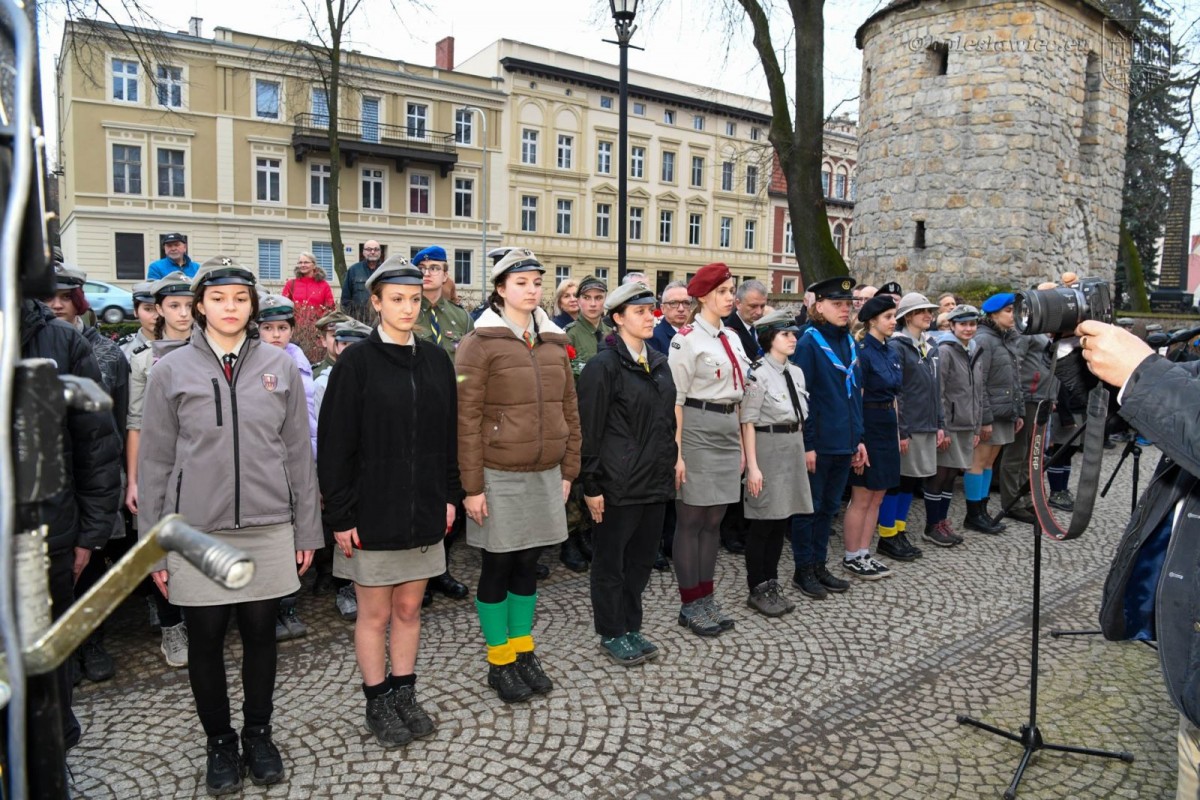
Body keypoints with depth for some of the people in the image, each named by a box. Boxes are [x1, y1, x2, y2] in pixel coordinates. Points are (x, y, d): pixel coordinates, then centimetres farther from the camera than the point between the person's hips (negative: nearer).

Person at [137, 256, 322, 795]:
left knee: (260, 634, 11)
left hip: (268, 528, 1)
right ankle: (219, 741, 31)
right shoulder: (171, 371, 0)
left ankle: (258, 734, 32)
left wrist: (307, 530, 5)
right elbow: (155, 463, 3)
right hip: (196, 533, 0)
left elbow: (299, 452, 5)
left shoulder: (279, 366, 3)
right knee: (205, 640, 10)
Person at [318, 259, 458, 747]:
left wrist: (450, 495, 6)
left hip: (423, 508, 4)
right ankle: (378, 703, 26)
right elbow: (335, 444, -9)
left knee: (409, 608, 15)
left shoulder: (436, 360, 4)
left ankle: (405, 695, 30)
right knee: (375, 613, 9)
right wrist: (341, 515, -11)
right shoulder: (357, 363, -8)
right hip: (373, 510, -4)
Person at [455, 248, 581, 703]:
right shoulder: (480, 342, -9)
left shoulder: (553, 342, 7)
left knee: (528, 563, 15)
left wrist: (568, 470, 9)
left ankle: (523, 650, 30)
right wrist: (472, 485, -13)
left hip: (545, 474, 5)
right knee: (498, 566, 7)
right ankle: (499, 661, 23)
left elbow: (569, 410, 11)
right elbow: (467, 419, -11)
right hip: (499, 476, -5)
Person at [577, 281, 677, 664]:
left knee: (642, 558, 16)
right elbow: (590, 430, -13)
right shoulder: (603, 366, -12)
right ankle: (612, 633, 24)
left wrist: (670, 468, 14)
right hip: (618, 484, -7)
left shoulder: (659, 363, 10)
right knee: (611, 561, 8)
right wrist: (591, 486, -14)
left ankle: (631, 627, 32)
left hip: (655, 481, 7)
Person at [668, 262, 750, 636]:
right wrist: (677, 452, -15)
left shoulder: (732, 337, 14)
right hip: (697, 430, -7)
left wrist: (740, 443, 16)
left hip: (727, 431, 8)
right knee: (691, 520, 1)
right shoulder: (687, 338, -9)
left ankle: (707, 597, 22)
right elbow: (675, 399, -12)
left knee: (714, 520, 12)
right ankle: (690, 604, 11)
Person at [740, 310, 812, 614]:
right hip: (768, 447, -7)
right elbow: (748, 422, -13)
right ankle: (757, 590, 13)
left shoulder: (796, 372, 11)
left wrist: (801, 450, 13)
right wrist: (752, 465, -17)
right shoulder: (758, 373, -12)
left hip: (794, 448, 7)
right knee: (763, 522, 1)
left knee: (781, 518, 12)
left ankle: (772, 584, 23)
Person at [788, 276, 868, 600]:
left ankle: (819, 564, 28)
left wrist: (858, 438, 12)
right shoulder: (808, 342, -12)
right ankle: (803, 570, 18)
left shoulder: (848, 341, 10)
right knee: (809, 508, 5)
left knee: (829, 506, 16)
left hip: (844, 442, 7)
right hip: (818, 444, -7)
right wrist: (807, 445, -16)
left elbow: (855, 393, 15)